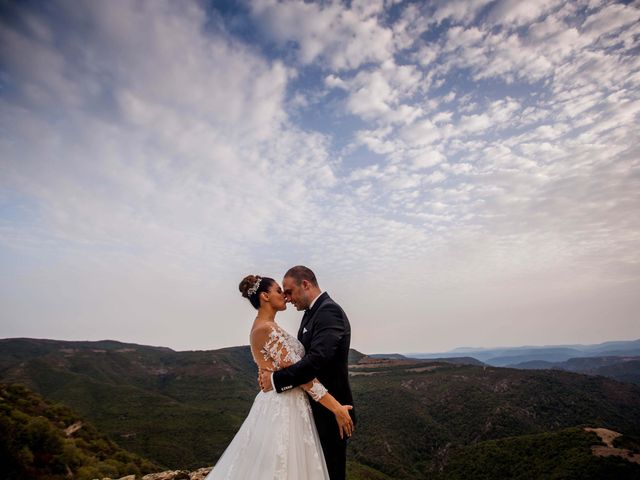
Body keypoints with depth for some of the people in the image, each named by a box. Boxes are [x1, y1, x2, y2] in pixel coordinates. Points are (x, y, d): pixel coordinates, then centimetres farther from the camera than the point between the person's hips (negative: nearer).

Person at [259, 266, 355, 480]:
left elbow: (317, 359, -31)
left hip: (329, 409, -9)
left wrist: (276, 379, -24)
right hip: (314, 407, 9)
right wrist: (272, 369, -8)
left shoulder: (329, 311, -21)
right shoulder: (311, 312, 9)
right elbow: (302, 354, 9)